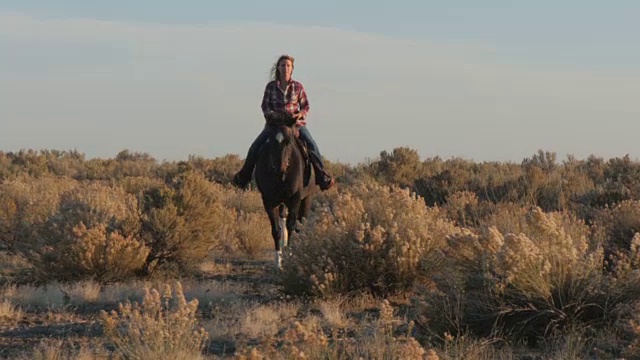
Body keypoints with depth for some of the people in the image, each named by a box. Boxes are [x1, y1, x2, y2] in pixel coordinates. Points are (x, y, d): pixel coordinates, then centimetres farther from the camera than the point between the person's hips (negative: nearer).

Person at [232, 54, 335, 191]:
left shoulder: (298, 87, 0)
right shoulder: (271, 86, 0)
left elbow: (305, 106, 5)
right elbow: (265, 105, 4)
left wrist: (300, 114, -15)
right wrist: (271, 114, -16)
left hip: (295, 122, -1)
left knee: (312, 145, -20)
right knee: (255, 147, -10)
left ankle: (322, 176, -10)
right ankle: (244, 175, 7)